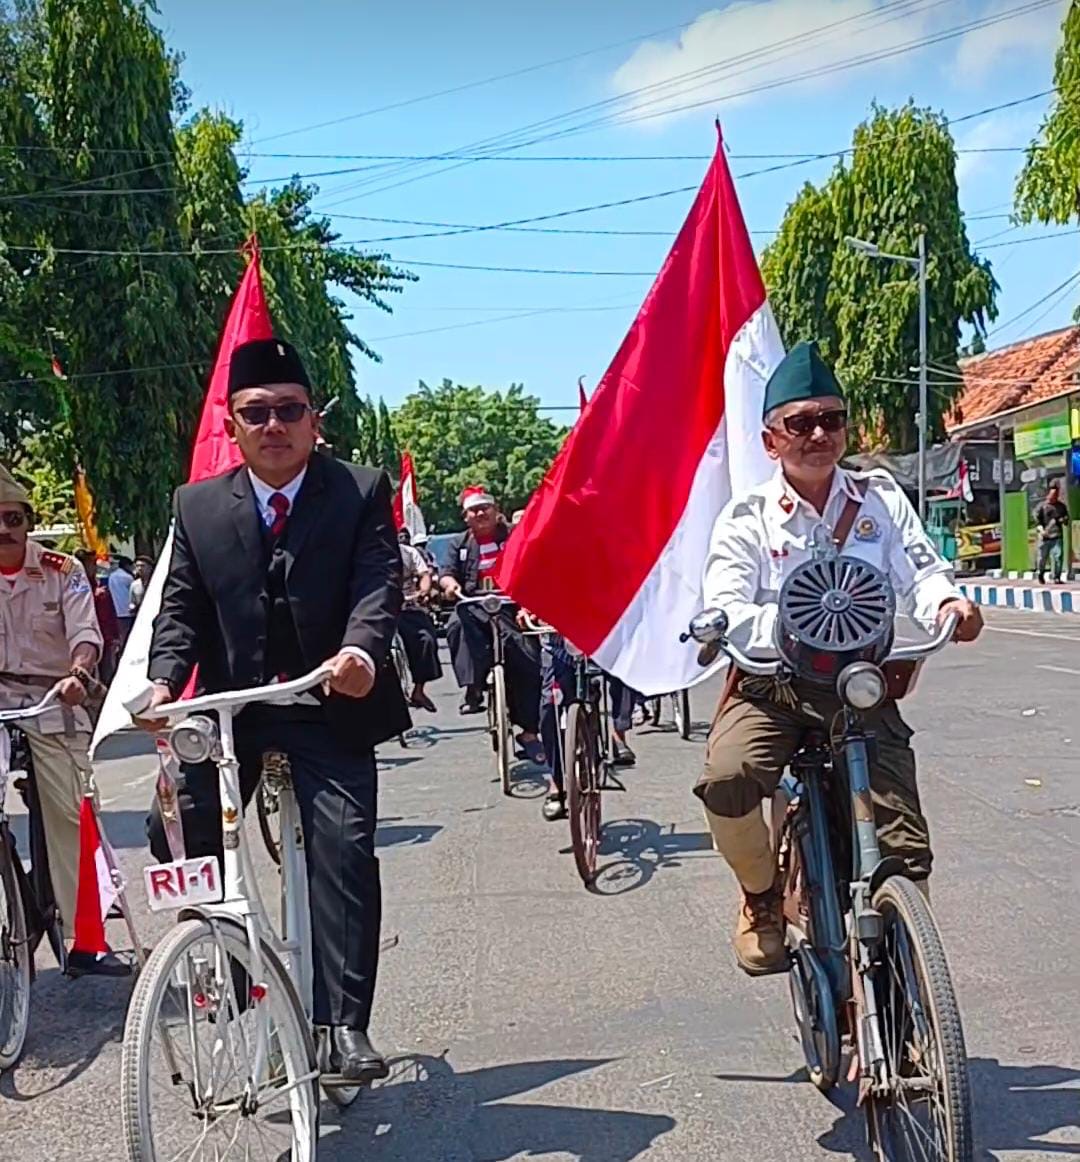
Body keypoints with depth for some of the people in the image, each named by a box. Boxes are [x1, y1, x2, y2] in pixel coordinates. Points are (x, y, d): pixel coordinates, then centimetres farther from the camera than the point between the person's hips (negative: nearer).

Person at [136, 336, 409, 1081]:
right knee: (177, 833, -4)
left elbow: (379, 584, -13)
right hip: (229, 705, 3)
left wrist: (360, 652, -34)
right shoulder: (198, 507, 8)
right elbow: (180, 608, 6)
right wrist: (164, 683, -12)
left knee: (344, 847, -14)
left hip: (330, 706, -3)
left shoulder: (361, 493, -1)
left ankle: (345, 1024, -7)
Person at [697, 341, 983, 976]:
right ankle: (763, 897, 0)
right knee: (728, 780, -31)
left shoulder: (881, 499, 6)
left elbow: (921, 573, -3)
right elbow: (727, 615, -13)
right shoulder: (747, 518, -2)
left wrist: (948, 602, -27)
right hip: (771, 687, -2)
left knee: (905, 850, -8)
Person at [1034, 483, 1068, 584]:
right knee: (1043, 557, 5)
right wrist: (1041, 529, -18)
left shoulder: (1061, 506, 13)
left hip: (1057, 536, 2)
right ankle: (1040, 575, 26)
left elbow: (1066, 517, 23)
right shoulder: (1042, 506, 1)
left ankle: (1056, 577, -2)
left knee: (1057, 556, -9)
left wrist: (1064, 520, -1)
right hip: (1045, 536, -2)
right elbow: (1037, 519, -4)